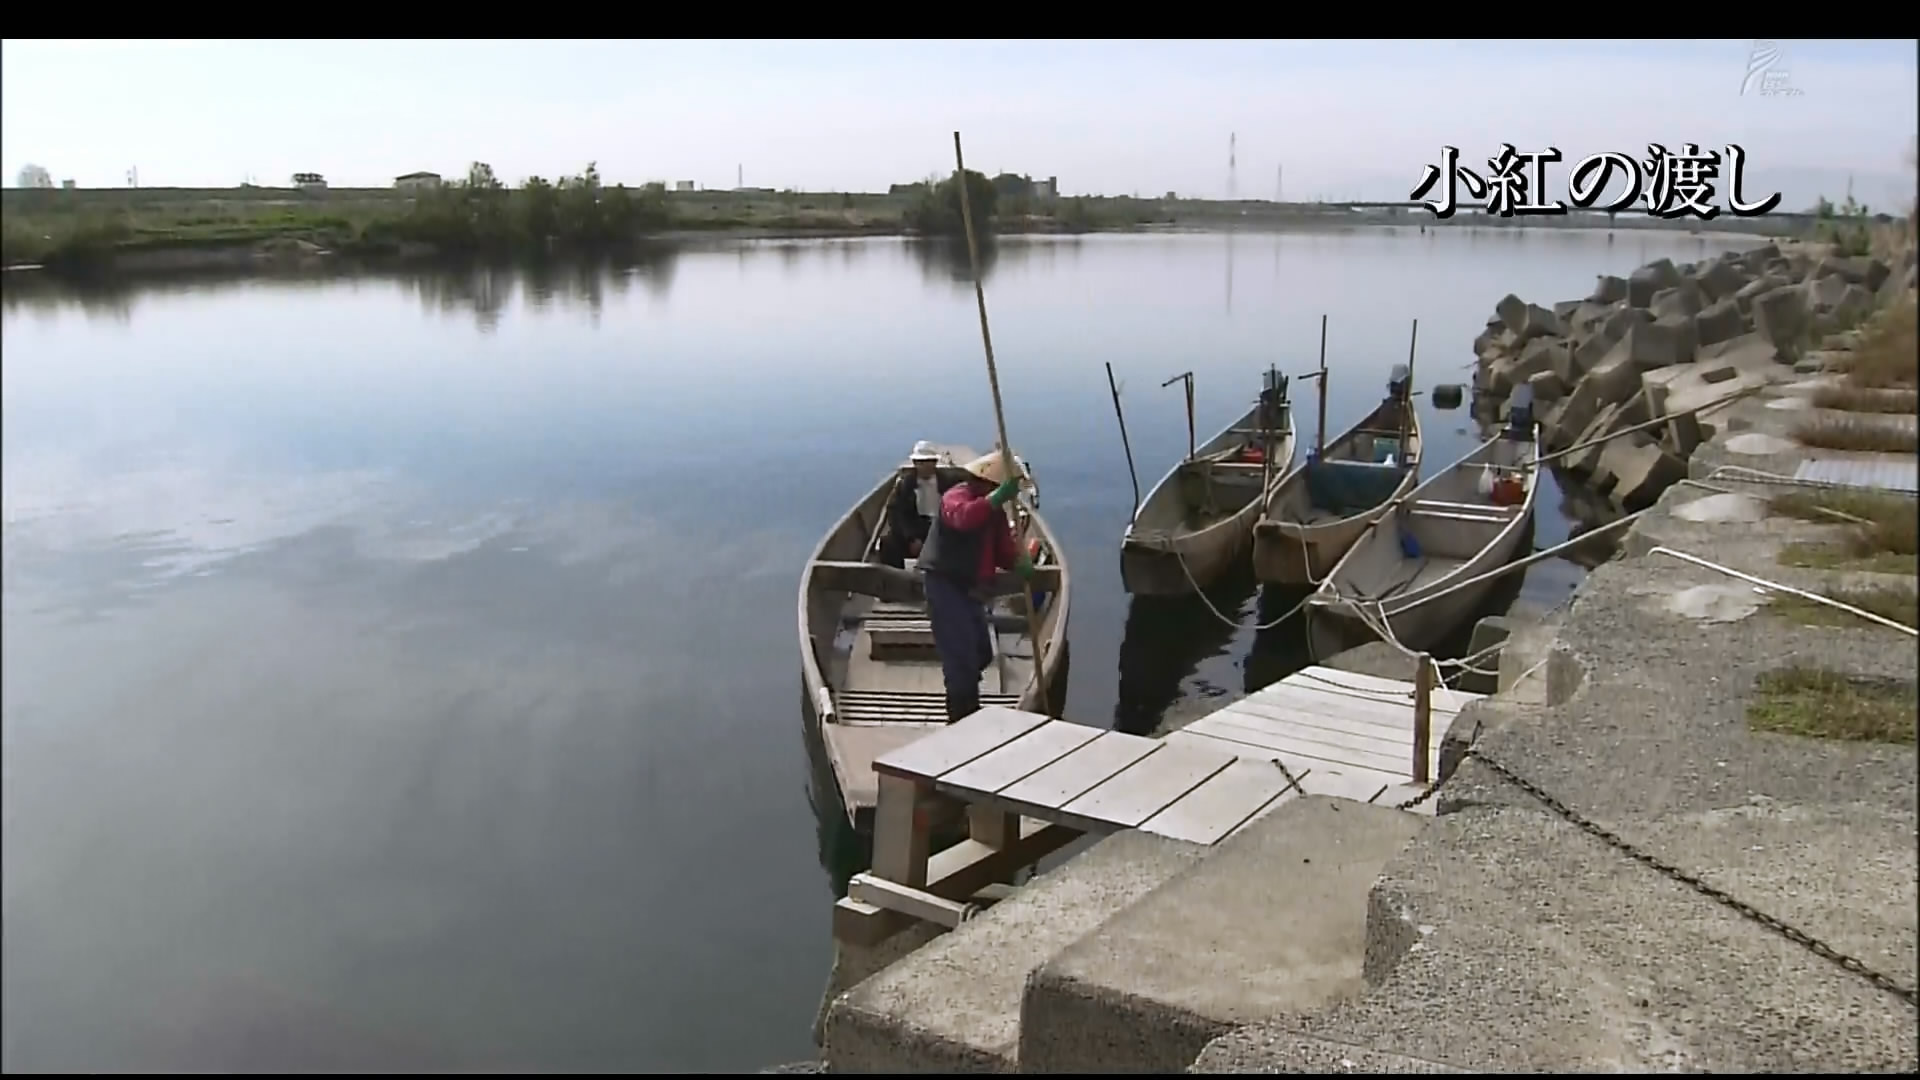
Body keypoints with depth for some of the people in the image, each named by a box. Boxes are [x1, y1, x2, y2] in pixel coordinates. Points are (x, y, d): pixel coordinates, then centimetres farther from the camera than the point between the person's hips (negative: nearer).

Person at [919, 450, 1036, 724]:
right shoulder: (957, 496, -17)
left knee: (981, 653, 19)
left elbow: (1003, 550, 7)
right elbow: (963, 517, -42)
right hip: (945, 586, -10)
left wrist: (1020, 563, -14)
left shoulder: (994, 510, 11)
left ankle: (967, 713, 38)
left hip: (968, 588, 10)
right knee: (961, 657, -13)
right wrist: (997, 497, -53)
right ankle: (961, 720, -5)